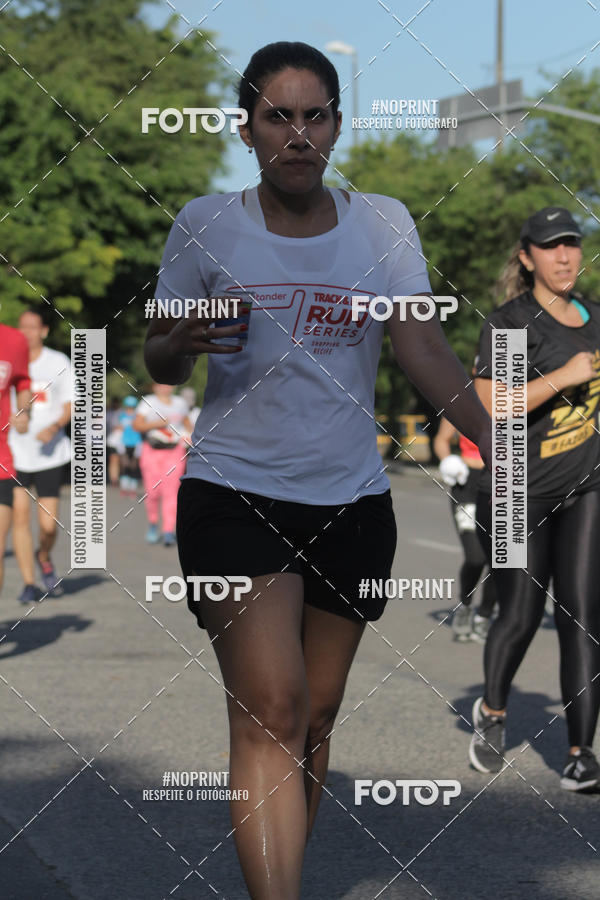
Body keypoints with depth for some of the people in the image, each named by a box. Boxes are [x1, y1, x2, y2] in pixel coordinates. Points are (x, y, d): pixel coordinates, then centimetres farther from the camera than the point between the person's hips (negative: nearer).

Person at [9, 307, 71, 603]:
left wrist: (55, 427, -15)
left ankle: (44, 557, 28)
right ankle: (28, 583, 1)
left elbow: (69, 406, 3)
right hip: (14, 452, 0)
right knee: (19, 515, -8)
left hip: (49, 454, 0)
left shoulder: (58, 362, 2)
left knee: (48, 524, -5)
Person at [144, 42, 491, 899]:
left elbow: (423, 345, -6)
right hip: (233, 493, -3)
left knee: (316, 716, 12)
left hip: (352, 499, 3)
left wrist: (491, 435, -21)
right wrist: (185, 340, -18)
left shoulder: (382, 222, 4)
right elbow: (159, 362, 7)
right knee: (270, 713, -15)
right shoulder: (206, 224, 0)